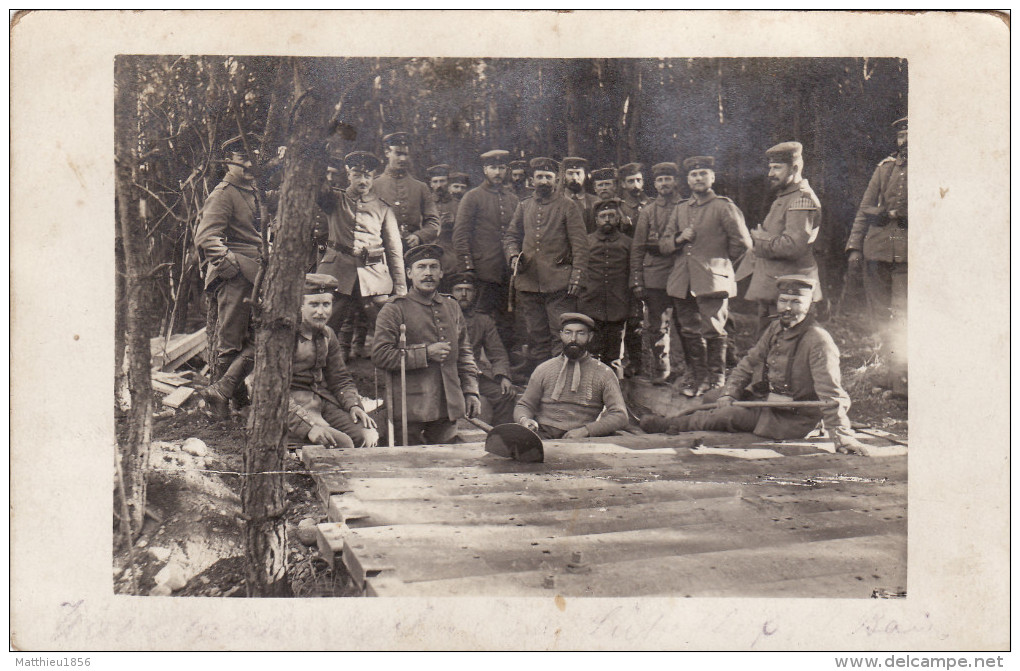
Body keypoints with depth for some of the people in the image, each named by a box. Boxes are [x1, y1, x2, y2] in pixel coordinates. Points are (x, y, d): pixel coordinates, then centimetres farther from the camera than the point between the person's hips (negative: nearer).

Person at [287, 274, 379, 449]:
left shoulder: (327, 335, 10)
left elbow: (340, 378, 17)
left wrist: (353, 405, -6)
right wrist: (308, 425, -28)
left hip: (324, 401, 6)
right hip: (293, 407, -6)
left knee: (368, 437, -16)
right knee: (342, 442, -27)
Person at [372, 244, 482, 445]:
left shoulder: (452, 307, 16)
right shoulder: (394, 309, -2)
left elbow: (465, 354, 22)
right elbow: (379, 355, -10)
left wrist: (471, 392, 12)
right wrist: (426, 353, -13)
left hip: (447, 406, 5)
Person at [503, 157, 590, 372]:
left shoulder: (568, 207, 2)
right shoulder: (523, 207, 14)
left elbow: (580, 245, -2)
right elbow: (510, 235, 20)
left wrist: (576, 276, -11)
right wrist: (513, 255, -2)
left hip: (559, 283, -4)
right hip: (529, 281, 4)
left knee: (562, 336, -5)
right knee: (536, 337, 10)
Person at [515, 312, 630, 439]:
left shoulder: (603, 373, 10)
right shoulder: (543, 370, 15)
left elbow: (620, 416, 1)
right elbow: (523, 405, 20)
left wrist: (585, 430, -13)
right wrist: (524, 419, -6)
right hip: (544, 437, 0)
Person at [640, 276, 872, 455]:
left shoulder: (818, 341, -21)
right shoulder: (776, 328, 5)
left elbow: (830, 393, -25)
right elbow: (749, 362, 12)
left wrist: (842, 436, -30)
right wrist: (729, 394, -1)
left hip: (794, 421, -8)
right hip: (766, 401, 8)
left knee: (728, 416, -19)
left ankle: (670, 425, -8)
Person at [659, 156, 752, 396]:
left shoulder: (723, 207, -1)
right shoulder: (680, 209, 17)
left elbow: (742, 242, -4)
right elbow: (663, 246, 16)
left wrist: (720, 260, 7)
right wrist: (679, 239, -4)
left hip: (712, 281, -5)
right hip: (682, 283, 5)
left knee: (712, 331, -5)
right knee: (690, 331, 8)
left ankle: (716, 378, 6)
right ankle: (697, 375, 19)